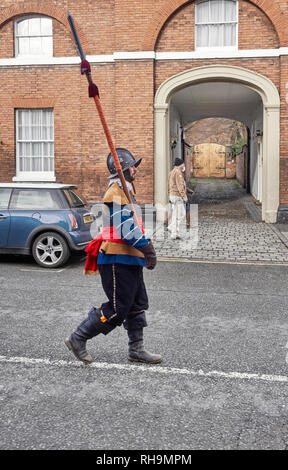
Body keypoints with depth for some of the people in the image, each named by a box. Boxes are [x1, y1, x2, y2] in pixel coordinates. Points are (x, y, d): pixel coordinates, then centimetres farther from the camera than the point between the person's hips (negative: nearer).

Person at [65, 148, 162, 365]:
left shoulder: (124, 190, 20)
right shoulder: (117, 191, -14)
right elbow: (125, 226, -24)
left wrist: (145, 244, 20)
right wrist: (146, 246, -25)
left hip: (129, 259, 11)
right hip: (118, 259, -11)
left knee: (138, 304, 12)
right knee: (117, 309, -5)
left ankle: (136, 349, 21)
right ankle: (78, 338, 9)